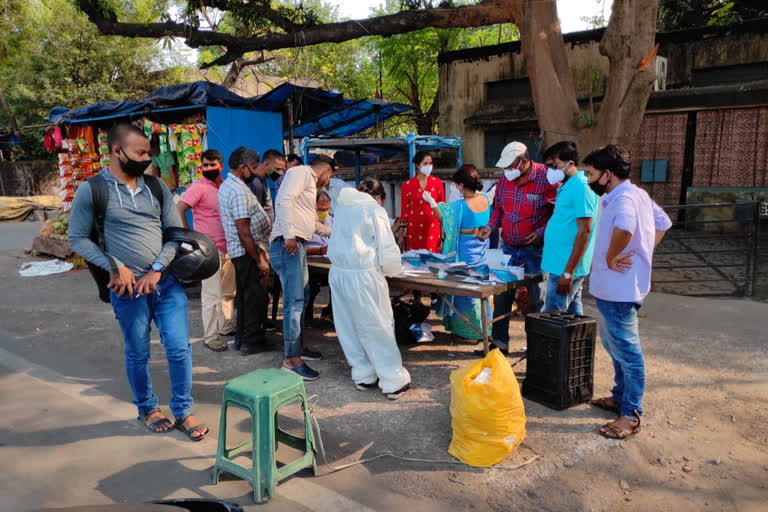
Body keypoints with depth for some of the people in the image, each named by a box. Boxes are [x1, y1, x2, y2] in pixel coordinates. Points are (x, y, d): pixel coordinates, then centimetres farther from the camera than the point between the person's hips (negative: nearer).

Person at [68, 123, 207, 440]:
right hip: (129, 289, -2)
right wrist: (115, 267, -13)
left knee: (179, 349, 3)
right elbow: (77, 239, -2)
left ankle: (183, 412, 21)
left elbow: (176, 231, 4)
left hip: (167, 282, 3)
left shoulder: (156, 186, 5)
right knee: (138, 353, 13)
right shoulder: (91, 190, -5)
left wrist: (157, 269, -8)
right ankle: (147, 409, 35)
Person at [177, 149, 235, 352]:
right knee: (212, 295, -3)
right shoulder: (198, 187, -11)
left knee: (229, 292, 17)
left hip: (228, 248, 7)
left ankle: (226, 327, 32)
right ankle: (210, 337, 7)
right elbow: (178, 211, -16)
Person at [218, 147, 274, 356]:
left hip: (238, 251, 11)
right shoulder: (238, 191, -19)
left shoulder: (226, 186, 14)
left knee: (244, 295, 17)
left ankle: (242, 338, 27)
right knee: (255, 296, -1)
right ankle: (252, 342, 8)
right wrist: (260, 260, -19)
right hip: (248, 251, -11)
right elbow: (243, 231, -23)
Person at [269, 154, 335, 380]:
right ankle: (291, 360, -8)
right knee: (294, 301, -11)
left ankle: (297, 346, 29)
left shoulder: (309, 184, 28)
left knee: (302, 298, 16)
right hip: (288, 244, -11)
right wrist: (288, 235, -26)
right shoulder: (301, 172, -2)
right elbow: (284, 199, -19)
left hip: (298, 246, 11)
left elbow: (312, 223, 39)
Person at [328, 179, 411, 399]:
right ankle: (394, 382, 10)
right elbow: (387, 249, -8)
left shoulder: (343, 209, 13)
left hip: (338, 272, 6)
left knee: (348, 326, 13)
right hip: (362, 275, -6)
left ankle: (363, 376, 24)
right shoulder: (375, 210, -5)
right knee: (377, 327, 2)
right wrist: (393, 269, 12)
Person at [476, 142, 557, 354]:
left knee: (537, 298, 7)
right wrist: (490, 227, 0)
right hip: (508, 247, 6)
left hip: (534, 249, -5)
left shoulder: (546, 178, -14)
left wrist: (542, 232, -19)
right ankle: (499, 340, 21)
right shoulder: (505, 179, 5)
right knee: (501, 295, 9)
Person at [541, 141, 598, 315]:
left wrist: (568, 272, -21)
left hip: (566, 267, -9)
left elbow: (584, 232, -20)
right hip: (561, 265, 9)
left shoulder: (581, 187, -15)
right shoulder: (567, 187, 14)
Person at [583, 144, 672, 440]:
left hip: (619, 289, -11)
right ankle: (620, 398, 37)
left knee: (627, 351, 1)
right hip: (613, 287, 11)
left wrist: (611, 258, -28)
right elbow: (663, 223, 23)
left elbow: (624, 227, -45)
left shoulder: (623, 199, -23)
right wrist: (640, 253, 13)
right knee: (614, 345, 22)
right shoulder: (637, 194, 11)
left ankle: (631, 415, 13)